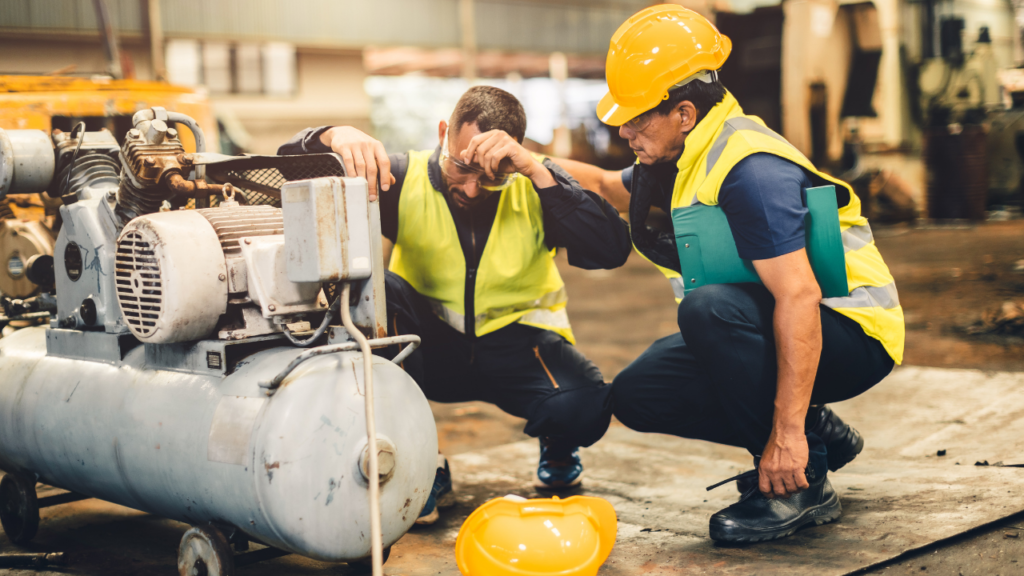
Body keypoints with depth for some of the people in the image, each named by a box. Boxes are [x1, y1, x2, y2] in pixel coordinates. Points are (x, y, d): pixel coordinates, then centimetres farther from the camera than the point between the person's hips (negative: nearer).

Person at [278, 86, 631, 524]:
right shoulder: (404, 179, -11)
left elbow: (612, 250, -25)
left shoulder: (535, 186, -11)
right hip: (431, 346, 1)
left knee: (586, 407, -31)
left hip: (517, 341, -1)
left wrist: (535, 168, -32)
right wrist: (334, 137, -39)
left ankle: (558, 446, 13)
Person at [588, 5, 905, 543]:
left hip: (851, 335, -9)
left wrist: (787, 433, -34)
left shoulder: (749, 170, -26)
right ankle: (815, 432, 10)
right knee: (637, 394, -1)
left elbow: (799, 297, -32)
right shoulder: (683, 159, 3)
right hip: (773, 334, 9)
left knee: (709, 307, -34)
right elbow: (610, 187, 25)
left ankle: (802, 485, -20)